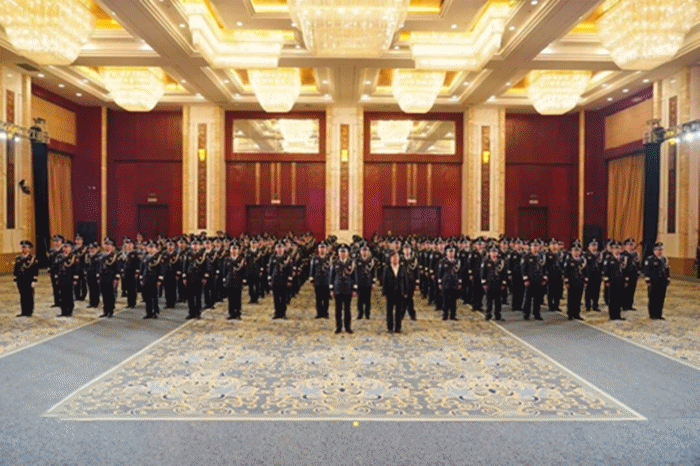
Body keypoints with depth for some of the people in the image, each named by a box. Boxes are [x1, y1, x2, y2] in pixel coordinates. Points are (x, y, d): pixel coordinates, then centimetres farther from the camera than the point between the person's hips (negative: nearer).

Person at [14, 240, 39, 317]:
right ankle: (24, 311, 16)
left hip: (29, 280, -5)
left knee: (29, 296, 2)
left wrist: (34, 281, -12)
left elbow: (36, 271, -7)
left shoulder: (33, 258, -4)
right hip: (20, 280, 5)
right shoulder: (18, 258, 11)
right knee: (22, 296, 9)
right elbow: (16, 270, 14)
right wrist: (15, 280, 10)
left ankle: (30, 311, 9)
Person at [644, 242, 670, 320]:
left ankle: (659, 314, 18)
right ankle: (652, 315, 9)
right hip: (653, 284, -5)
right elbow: (646, 271, -7)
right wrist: (648, 282, -12)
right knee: (653, 300, 0)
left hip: (663, 284, 6)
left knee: (661, 299, 8)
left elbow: (667, 270, 19)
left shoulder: (664, 259, 13)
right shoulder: (649, 259, -5)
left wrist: (668, 280, 14)